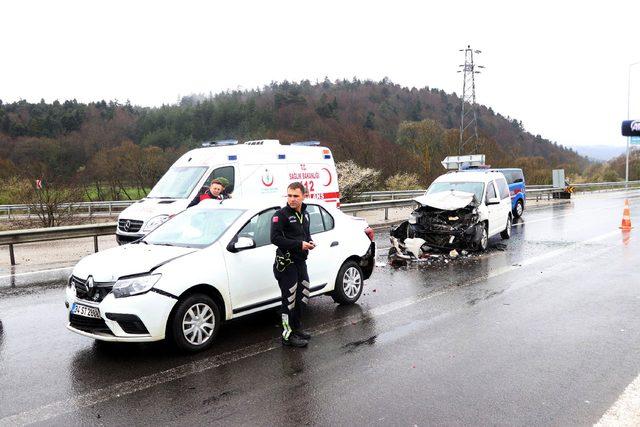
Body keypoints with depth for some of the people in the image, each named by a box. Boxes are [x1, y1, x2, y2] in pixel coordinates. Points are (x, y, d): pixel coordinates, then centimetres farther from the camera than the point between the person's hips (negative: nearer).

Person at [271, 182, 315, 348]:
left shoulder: (305, 214, 12)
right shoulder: (281, 214, -12)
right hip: (286, 263, -8)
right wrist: (299, 244, -24)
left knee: (302, 297, 17)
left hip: (301, 261, 8)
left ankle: (297, 329, 32)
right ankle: (288, 335, 6)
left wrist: (310, 242, 2)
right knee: (289, 300, -4)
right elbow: (275, 238, -21)